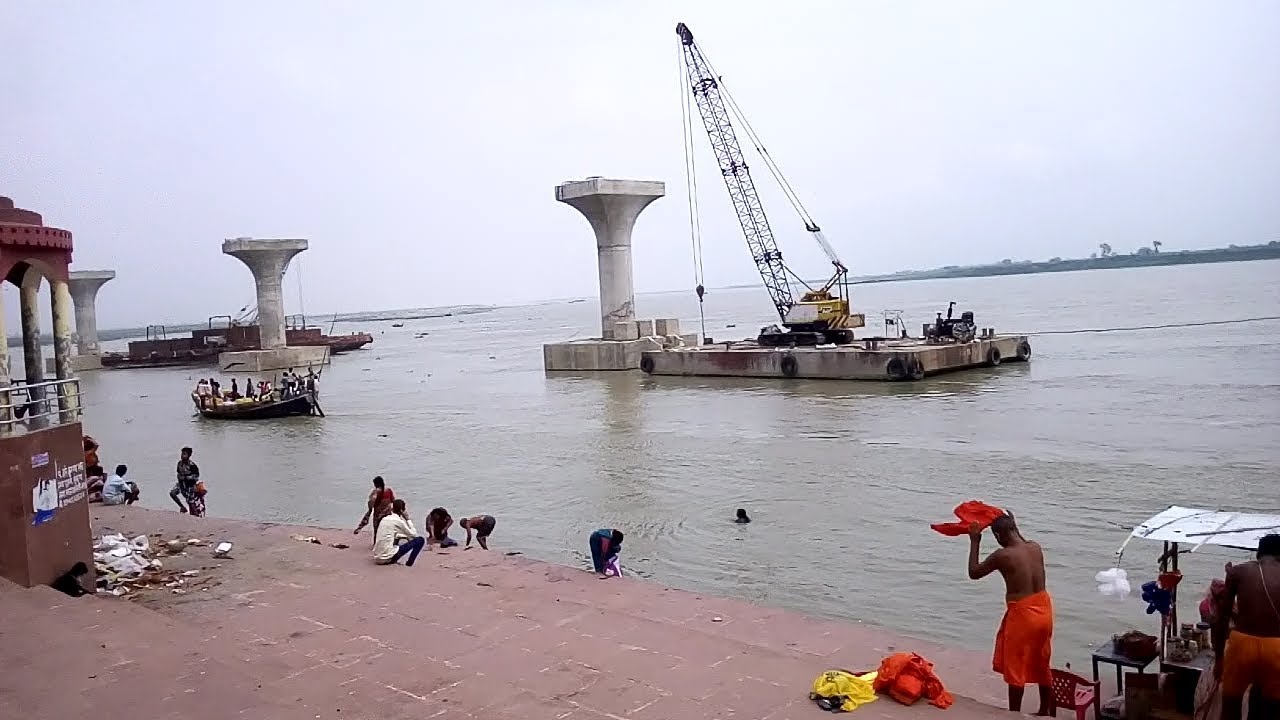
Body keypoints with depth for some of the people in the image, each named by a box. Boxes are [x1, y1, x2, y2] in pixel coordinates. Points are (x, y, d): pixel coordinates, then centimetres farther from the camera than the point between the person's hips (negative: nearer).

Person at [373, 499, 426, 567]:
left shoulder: (384, 519, 13)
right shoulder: (399, 521, -8)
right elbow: (414, 535, 2)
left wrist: (406, 536, 25)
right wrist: (408, 519, 6)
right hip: (388, 557, -8)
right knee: (420, 540, -2)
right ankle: (408, 564, -1)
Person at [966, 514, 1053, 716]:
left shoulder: (1002, 555, -18)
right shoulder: (1036, 547, -1)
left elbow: (973, 573, -5)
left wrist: (975, 542, 0)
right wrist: (1013, 526, 25)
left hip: (1022, 615, -7)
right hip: (1043, 610, 7)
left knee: (1015, 668, 9)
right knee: (1041, 665, 22)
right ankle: (1045, 711, 35)